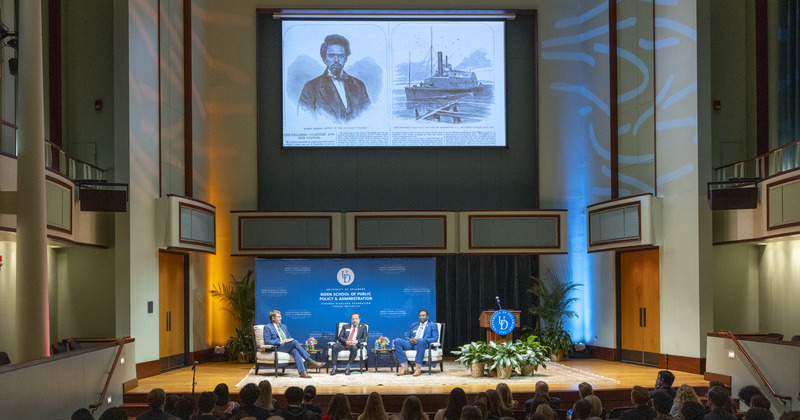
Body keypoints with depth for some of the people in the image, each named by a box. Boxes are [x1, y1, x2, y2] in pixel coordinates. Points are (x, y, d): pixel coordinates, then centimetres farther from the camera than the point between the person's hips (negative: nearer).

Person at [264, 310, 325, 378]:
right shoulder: (267, 327, 6)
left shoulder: (283, 326, 27)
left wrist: (289, 340, 3)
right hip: (278, 348, -6)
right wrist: (280, 342, -16)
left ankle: (302, 372, -47)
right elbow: (267, 341, -6)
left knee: (295, 351, -31)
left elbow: (289, 338, 29)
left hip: (288, 347, 6)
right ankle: (310, 362, -33)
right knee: (294, 342, -30)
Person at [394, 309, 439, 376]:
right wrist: (409, 339, -5)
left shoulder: (433, 325, 15)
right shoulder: (413, 325, 28)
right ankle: (404, 367, -28)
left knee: (421, 340, -42)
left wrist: (419, 340, -12)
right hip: (411, 343, 4)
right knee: (397, 341, -24)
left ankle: (418, 368, -39)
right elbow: (405, 335, 22)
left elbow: (435, 339, 1)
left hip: (423, 343, -4)